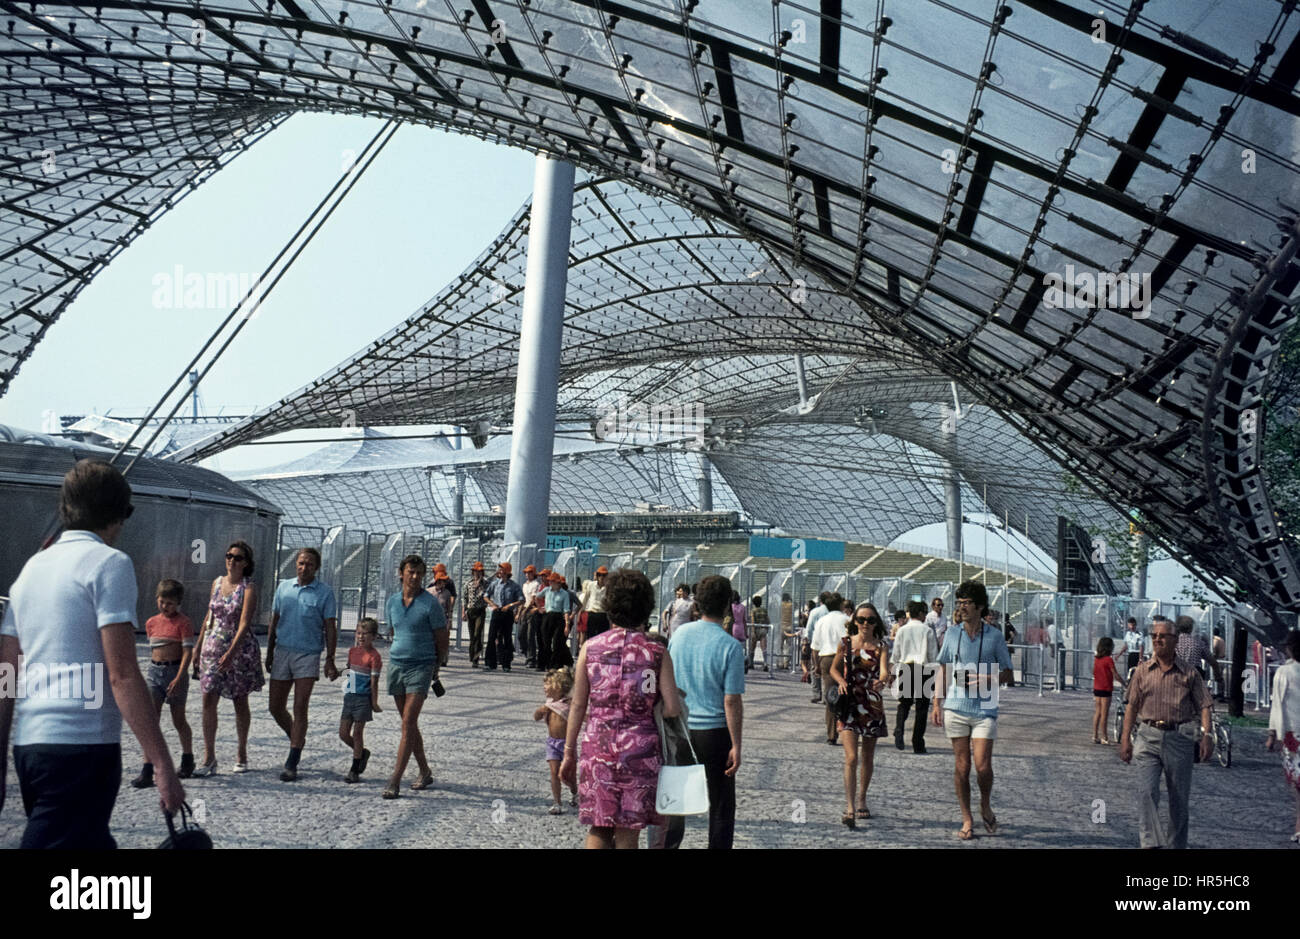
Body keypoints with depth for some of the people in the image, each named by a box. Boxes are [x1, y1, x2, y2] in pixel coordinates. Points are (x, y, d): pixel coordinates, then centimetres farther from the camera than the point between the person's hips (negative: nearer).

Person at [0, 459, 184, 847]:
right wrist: (162, 765, -15)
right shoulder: (110, 563, -7)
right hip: (82, 746, -8)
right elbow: (122, 674, -15)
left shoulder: (33, 566, 15)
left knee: (95, 843, 19)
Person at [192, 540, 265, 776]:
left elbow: (244, 624, -18)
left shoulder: (248, 588, -9)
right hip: (213, 647, 4)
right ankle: (209, 758, 0)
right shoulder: (217, 583, 8)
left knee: (240, 702, 6)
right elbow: (209, 617, 17)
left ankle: (241, 755, 19)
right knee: (208, 701, -4)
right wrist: (198, 646, 16)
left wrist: (230, 653, -27)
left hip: (240, 648, -4)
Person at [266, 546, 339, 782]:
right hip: (282, 652, 4)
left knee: (300, 708, -7)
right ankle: (297, 740, 34)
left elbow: (330, 629, -2)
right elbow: (274, 622, 15)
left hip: (308, 655, -4)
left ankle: (292, 763, -4)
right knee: (275, 707, 8)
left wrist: (330, 661, -6)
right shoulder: (283, 587, 8)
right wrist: (269, 654, 14)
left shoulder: (324, 592, -3)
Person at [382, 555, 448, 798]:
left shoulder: (430, 604, -8)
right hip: (396, 665, 6)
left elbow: (442, 640, -1)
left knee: (408, 724, -12)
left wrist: (434, 668, 7)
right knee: (409, 724, 12)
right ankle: (425, 772, 26)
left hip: (421, 667, -6)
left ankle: (395, 780, -13)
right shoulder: (392, 601, 7)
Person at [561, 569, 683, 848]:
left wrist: (569, 752, 10)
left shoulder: (590, 647, 1)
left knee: (598, 830, 11)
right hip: (639, 751, -1)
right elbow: (672, 709, -10)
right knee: (627, 833, 8)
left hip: (597, 748, 1)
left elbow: (578, 705, 3)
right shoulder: (658, 653, -3)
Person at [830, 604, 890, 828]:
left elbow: (884, 671, -18)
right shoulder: (845, 643, 1)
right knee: (851, 757, -12)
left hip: (872, 705, 1)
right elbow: (834, 669, 13)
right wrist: (841, 681, -8)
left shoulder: (880, 647, -2)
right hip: (849, 704, -1)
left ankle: (862, 800, 32)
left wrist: (882, 681, -41)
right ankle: (850, 808, -15)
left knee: (867, 757, 14)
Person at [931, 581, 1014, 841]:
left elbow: (1007, 673, 6)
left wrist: (986, 680, -14)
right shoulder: (952, 634, 6)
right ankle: (967, 820, 15)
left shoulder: (995, 636, -1)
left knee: (983, 766, -7)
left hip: (984, 709, -2)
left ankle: (985, 806, 22)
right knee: (961, 766, 4)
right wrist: (937, 704, 7)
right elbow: (943, 670, 13)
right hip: (955, 708, 2)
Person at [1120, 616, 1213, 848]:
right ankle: (1150, 842, -18)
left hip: (1180, 739, 0)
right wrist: (1125, 739, 4)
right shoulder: (1142, 671, 7)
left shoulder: (1189, 673, 4)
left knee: (1179, 797, 7)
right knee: (1147, 791, -14)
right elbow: (1132, 706, 9)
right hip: (1149, 737, 0)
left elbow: (1204, 705, 1)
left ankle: (1177, 844, 20)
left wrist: (1207, 734, -13)